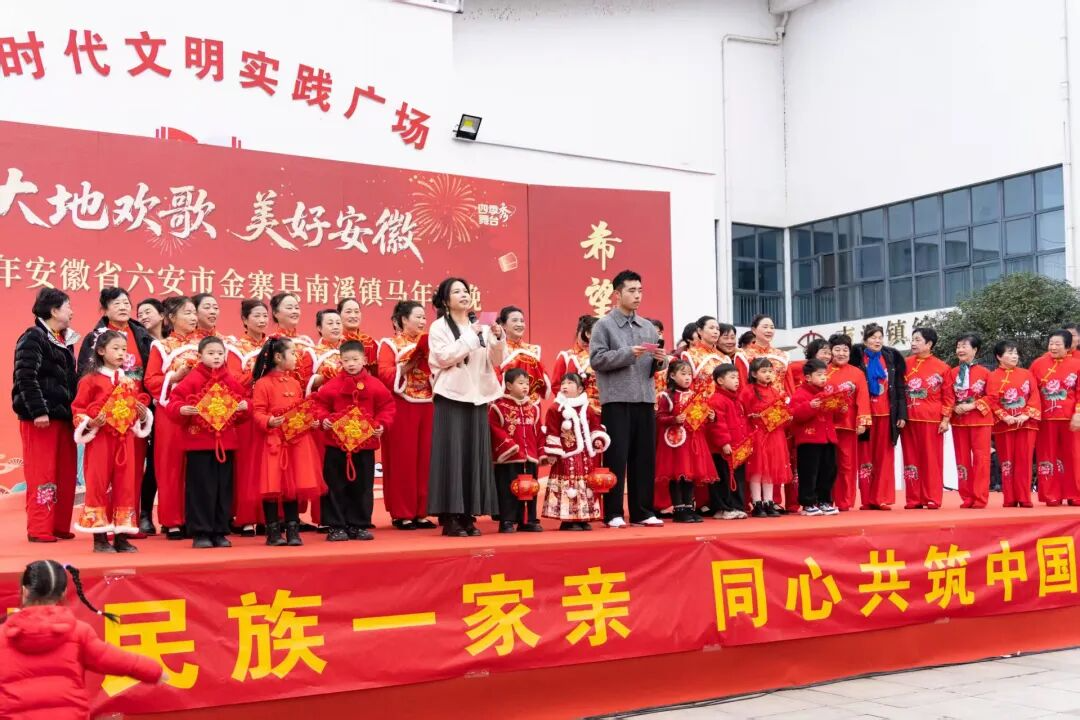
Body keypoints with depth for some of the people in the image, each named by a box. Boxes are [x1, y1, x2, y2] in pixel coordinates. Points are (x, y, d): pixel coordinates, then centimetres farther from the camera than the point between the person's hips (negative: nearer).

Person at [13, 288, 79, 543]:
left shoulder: (65, 340, 18)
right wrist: (38, 411, -21)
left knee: (66, 475, 9)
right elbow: (26, 378, -15)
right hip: (41, 417, -8)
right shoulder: (33, 338, -7)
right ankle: (39, 530, -1)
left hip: (63, 416, 8)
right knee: (42, 475, -6)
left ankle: (60, 526, 17)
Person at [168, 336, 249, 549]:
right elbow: (175, 401, -8)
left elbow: (242, 399, 17)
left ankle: (220, 532, 15)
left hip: (226, 442, 4)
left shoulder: (231, 380, 10)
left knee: (224, 488, 7)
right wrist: (182, 410, -28)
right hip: (198, 442, -4)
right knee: (201, 489, -3)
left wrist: (244, 406, -5)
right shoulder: (192, 379, -4)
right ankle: (200, 533, 5)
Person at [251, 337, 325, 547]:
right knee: (273, 487, -2)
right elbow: (257, 413, -12)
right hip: (273, 442, -6)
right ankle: (273, 532, 8)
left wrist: (311, 421, 1)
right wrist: (269, 421, -29)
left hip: (296, 442, 6)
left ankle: (293, 530, 14)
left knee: (294, 486, 7)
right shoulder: (263, 384, -8)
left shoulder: (295, 383, 13)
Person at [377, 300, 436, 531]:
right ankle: (401, 514, 2)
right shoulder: (390, 344, 1)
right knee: (402, 460, -4)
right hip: (402, 408, -5)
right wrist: (408, 366, -17)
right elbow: (384, 374, -12)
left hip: (426, 406, 5)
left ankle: (421, 512, 11)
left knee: (425, 459, 5)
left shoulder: (427, 343, 16)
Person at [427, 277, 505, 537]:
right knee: (452, 454, -7)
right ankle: (449, 517, -4)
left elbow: (496, 362, 9)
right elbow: (444, 357, -13)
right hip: (452, 397, -4)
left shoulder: (481, 327, 13)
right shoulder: (439, 327, 0)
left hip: (477, 397, 5)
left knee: (476, 454, 2)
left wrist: (497, 338, -7)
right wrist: (470, 335, -12)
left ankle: (468, 515, 8)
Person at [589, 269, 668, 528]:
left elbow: (657, 365, 18)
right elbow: (596, 359, -11)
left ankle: (642, 511, 15)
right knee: (617, 457, -3)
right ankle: (613, 513, 3)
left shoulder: (648, 327, 16)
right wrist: (628, 353, -18)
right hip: (616, 400, -5)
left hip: (645, 399, 5)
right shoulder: (604, 325, 0)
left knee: (645, 457, 7)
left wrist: (661, 360, -5)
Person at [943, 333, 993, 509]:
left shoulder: (984, 372, 1)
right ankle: (967, 498, 12)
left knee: (981, 458, -6)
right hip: (958, 420, 3)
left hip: (980, 419, -3)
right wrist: (954, 409, -15)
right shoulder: (952, 373, 8)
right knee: (962, 460, 6)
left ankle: (980, 498, -3)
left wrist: (973, 406, -14)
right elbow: (948, 396, 3)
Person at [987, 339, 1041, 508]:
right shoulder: (993, 377, 1)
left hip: (1026, 423, 1)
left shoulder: (1026, 374, 8)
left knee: (1024, 462, 1)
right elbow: (992, 401, -5)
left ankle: (1024, 499, 5)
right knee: (1007, 462, 2)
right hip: (1003, 425, -1)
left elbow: (1035, 397, 1)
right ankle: (1010, 500, 7)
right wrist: (1005, 417, -17)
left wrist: (1026, 415, -12)